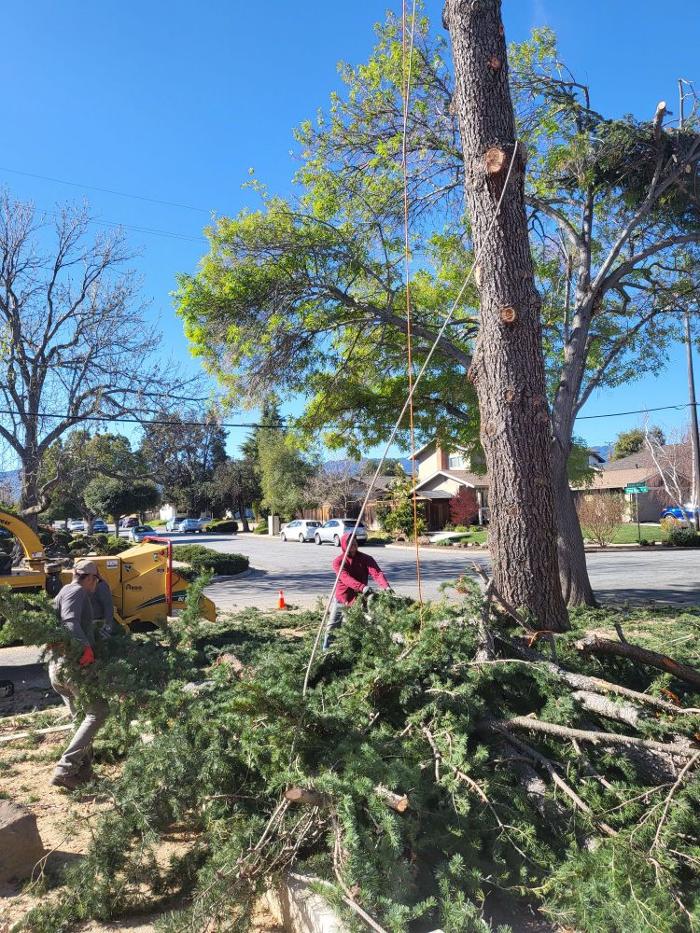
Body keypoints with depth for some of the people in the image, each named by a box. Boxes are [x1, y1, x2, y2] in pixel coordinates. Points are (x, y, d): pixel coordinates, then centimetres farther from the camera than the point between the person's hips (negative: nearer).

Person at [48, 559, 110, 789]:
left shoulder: (65, 593, 23)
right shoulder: (76, 591, -7)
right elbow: (70, 621, -25)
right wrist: (86, 647, -32)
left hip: (57, 666, 10)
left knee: (82, 717, 17)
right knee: (98, 712, -5)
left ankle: (83, 770, 18)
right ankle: (65, 769, -11)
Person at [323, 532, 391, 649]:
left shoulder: (366, 559, -9)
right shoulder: (338, 562, -12)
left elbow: (377, 573, -24)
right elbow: (346, 578, -29)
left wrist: (386, 587, -44)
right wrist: (362, 587, -46)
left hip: (358, 600, 0)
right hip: (340, 600, 0)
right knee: (331, 627, 10)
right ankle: (326, 650, 28)